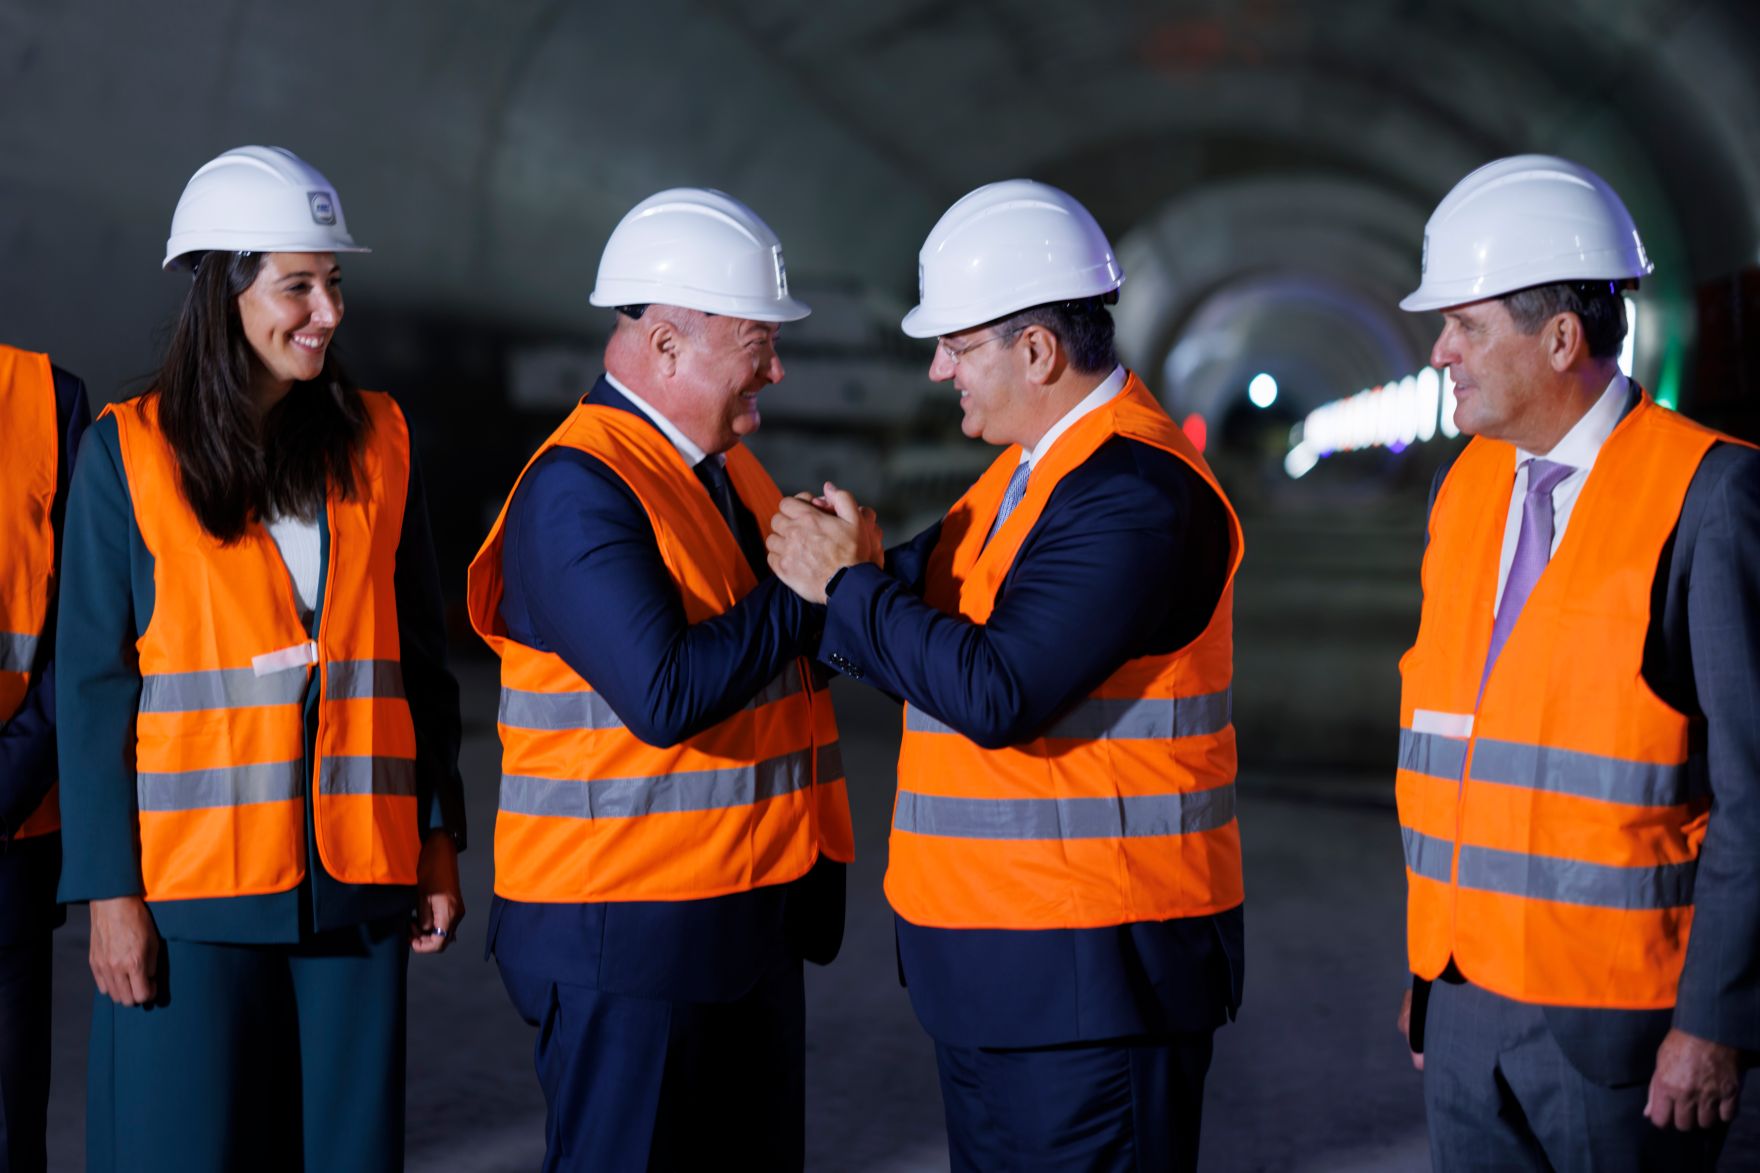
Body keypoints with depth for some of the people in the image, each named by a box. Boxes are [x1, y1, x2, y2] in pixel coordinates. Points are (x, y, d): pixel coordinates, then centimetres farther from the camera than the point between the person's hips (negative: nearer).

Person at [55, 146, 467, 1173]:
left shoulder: (376, 441, 7)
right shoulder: (131, 452, -2)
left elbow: (422, 656, 11)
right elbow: (93, 684, -3)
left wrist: (440, 843, 7)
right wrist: (110, 889, -8)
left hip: (356, 876, 3)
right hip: (194, 881, -3)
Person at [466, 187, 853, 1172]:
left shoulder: (727, 467, 13)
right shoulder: (579, 490, -16)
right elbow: (666, 696, -26)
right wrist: (806, 592, -17)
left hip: (755, 920, 9)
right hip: (627, 936, -9)